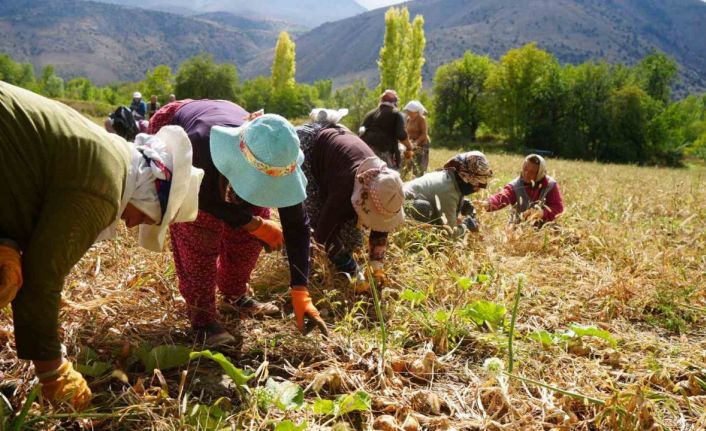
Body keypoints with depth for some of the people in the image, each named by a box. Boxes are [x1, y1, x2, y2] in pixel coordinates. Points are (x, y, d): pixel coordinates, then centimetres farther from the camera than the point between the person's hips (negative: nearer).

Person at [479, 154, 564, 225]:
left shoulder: (550, 185, -6)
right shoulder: (515, 186, -12)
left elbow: (558, 206, -6)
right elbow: (502, 197, -31)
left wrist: (543, 214, -26)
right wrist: (488, 203, -53)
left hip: (543, 227, 1)